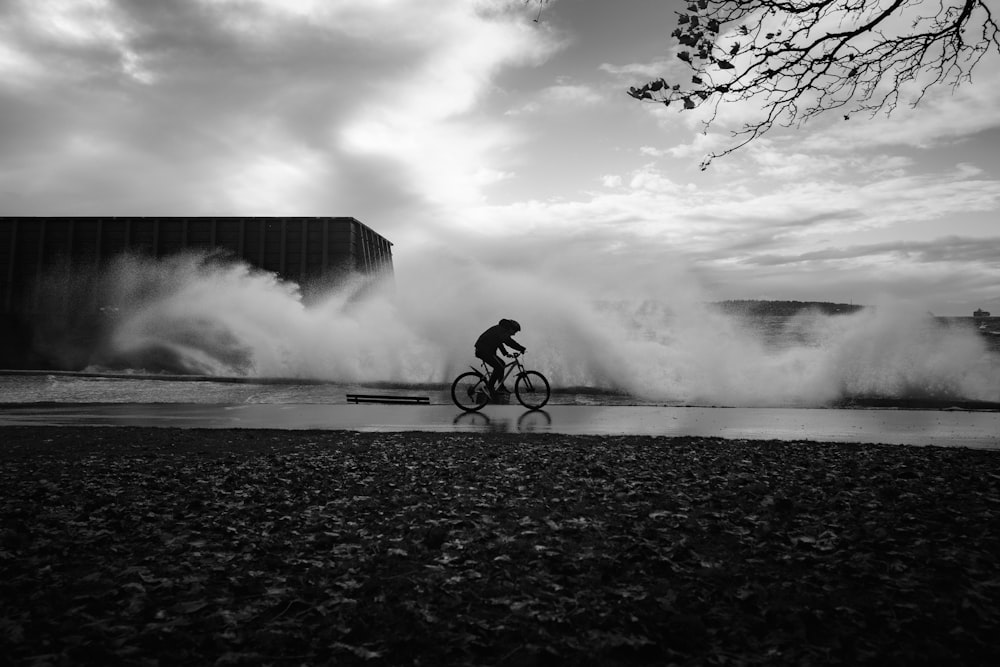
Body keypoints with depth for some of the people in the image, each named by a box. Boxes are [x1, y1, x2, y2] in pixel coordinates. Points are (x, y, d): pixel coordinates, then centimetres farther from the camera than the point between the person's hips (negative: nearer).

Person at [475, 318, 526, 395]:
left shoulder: (500, 329, 16)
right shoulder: (501, 331, -15)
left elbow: (499, 342, 27)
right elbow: (509, 342, -23)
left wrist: (506, 353, 20)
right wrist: (522, 349, -18)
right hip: (484, 351, -11)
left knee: (501, 364, 13)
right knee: (499, 367, -13)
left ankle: (501, 387, 17)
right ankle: (490, 388, -6)